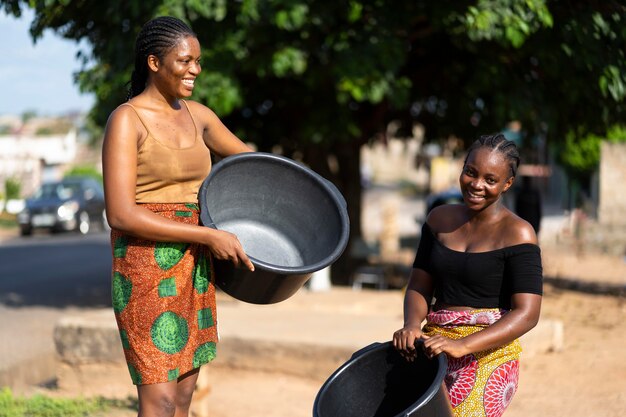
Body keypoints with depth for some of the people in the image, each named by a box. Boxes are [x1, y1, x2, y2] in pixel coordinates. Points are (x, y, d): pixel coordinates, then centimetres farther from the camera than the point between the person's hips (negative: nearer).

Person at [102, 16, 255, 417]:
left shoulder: (196, 115, 9)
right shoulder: (126, 120, -11)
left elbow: (249, 158, 26)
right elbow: (121, 215, -19)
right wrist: (208, 236, -20)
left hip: (193, 268, 7)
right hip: (147, 268, -7)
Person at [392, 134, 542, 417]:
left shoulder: (516, 234, -5)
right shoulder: (440, 219, 12)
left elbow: (527, 314, -13)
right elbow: (418, 287, 14)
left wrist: (462, 345, -24)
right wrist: (412, 325, -9)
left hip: (488, 354, -5)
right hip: (434, 346, 5)